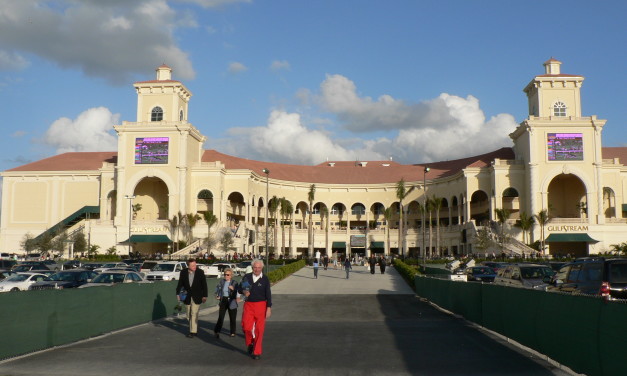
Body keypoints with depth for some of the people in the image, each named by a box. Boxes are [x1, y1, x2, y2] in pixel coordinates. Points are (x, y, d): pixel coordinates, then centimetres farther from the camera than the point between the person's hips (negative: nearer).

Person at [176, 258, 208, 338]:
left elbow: (204, 284, -4)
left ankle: (193, 332, -2)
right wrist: (178, 293, -10)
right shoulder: (183, 272, -4)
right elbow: (180, 283, 0)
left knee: (194, 314, -8)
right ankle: (194, 329, 26)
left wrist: (205, 296, -5)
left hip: (197, 297, -3)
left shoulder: (200, 272, -8)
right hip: (187, 297, 3)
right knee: (189, 315, 10)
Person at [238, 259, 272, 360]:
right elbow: (239, 289, 13)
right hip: (248, 305, 1)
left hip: (260, 305, -1)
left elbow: (268, 294, 1)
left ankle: (257, 352, 11)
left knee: (259, 329, -1)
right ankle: (250, 344, 19)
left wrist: (269, 308, -5)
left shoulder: (265, 279, 0)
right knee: (246, 326, -11)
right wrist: (243, 292, -10)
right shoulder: (247, 277, 6)